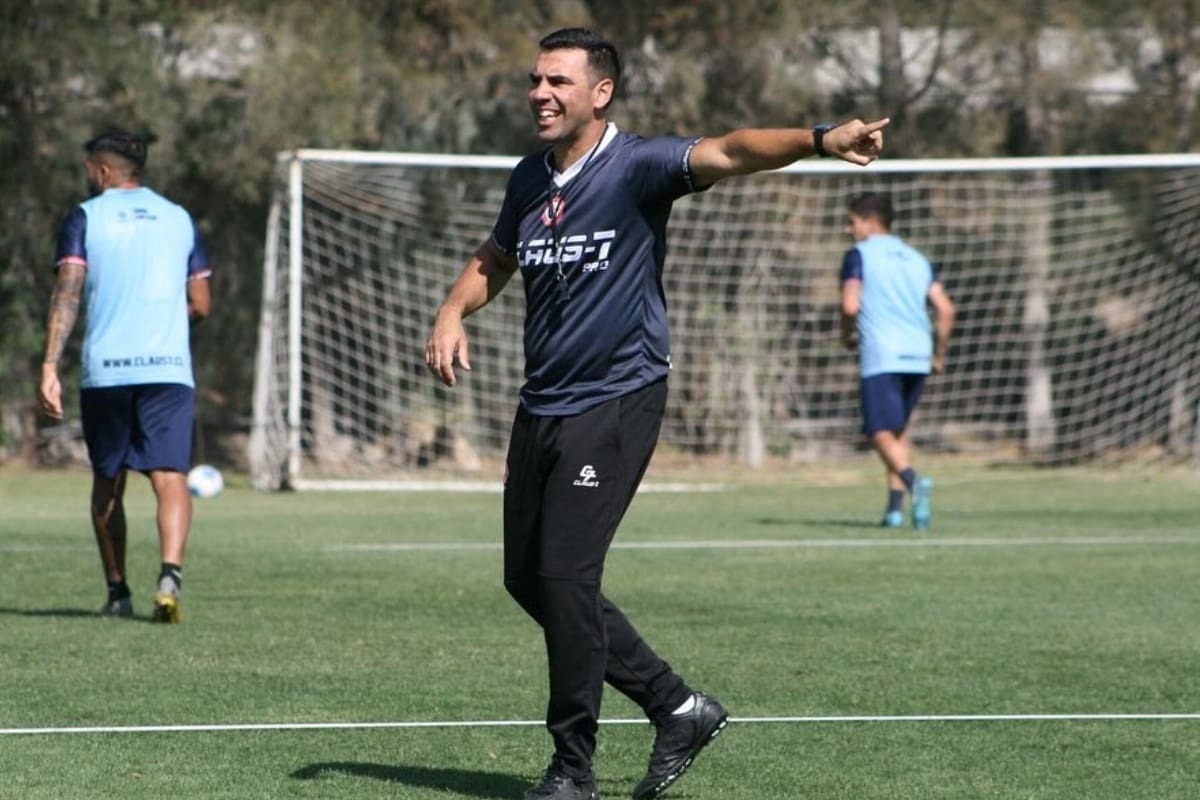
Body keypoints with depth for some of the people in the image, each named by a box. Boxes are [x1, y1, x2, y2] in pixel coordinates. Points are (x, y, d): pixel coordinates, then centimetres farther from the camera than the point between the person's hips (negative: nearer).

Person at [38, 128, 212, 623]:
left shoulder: (85, 218, 5)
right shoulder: (179, 219, 14)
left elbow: (67, 293, -7)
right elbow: (201, 306, 14)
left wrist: (50, 367, -12)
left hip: (104, 369, -1)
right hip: (169, 368, 1)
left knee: (107, 484, 14)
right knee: (170, 477, -7)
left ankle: (117, 592, 20)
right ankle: (170, 573, -31)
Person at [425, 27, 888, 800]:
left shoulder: (637, 165, -12)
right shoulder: (530, 178, 9)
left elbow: (728, 152, -29)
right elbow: (494, 259, 25)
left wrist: (820, 139, -46)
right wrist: (454, 310, 5)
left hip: (616, 402, -8)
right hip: (542, 406, 8)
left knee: (564, 575, -14)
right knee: (528, 579, 10)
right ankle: (675, 704, 22)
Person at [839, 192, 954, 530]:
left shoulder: (859, 254, 2)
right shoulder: (916, 258, 19)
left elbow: (850, 305, -11)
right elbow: (945, 309, 11)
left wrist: (847, 335, 8)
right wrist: (939, 355, 20)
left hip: (880, 357, -6)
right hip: (918, 355, 6)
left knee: (882, 434, -9)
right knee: (898, 430, 20)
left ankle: (913, 481, -35)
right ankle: (896, 505, 14)